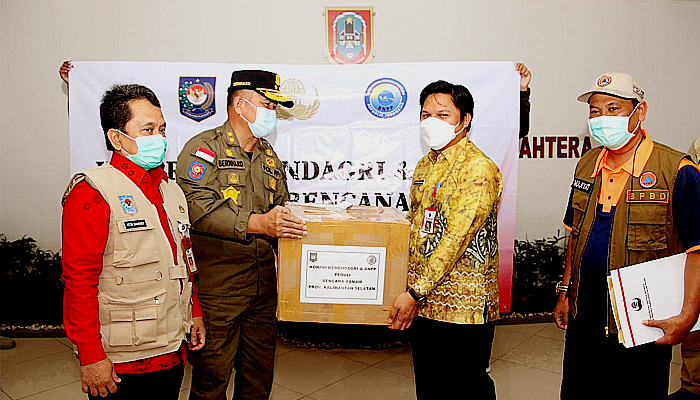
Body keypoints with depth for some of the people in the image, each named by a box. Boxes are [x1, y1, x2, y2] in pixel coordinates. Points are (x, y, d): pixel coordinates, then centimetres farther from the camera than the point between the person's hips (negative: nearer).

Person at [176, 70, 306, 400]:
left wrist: (291, 225, 4)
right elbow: (198, 208, -21)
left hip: (264, 286, 7)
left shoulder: (270, 157, 18)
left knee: (259, 373, 16)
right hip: (217, 288, -6)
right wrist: (257, 223, -29)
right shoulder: (204, 148, -5)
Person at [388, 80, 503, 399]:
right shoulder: (426, 164, 11)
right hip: (423, 304, 8)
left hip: (462, 306, -8)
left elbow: (456, 238, -22)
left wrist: (416, 292, -22)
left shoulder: (478, 169, -16)